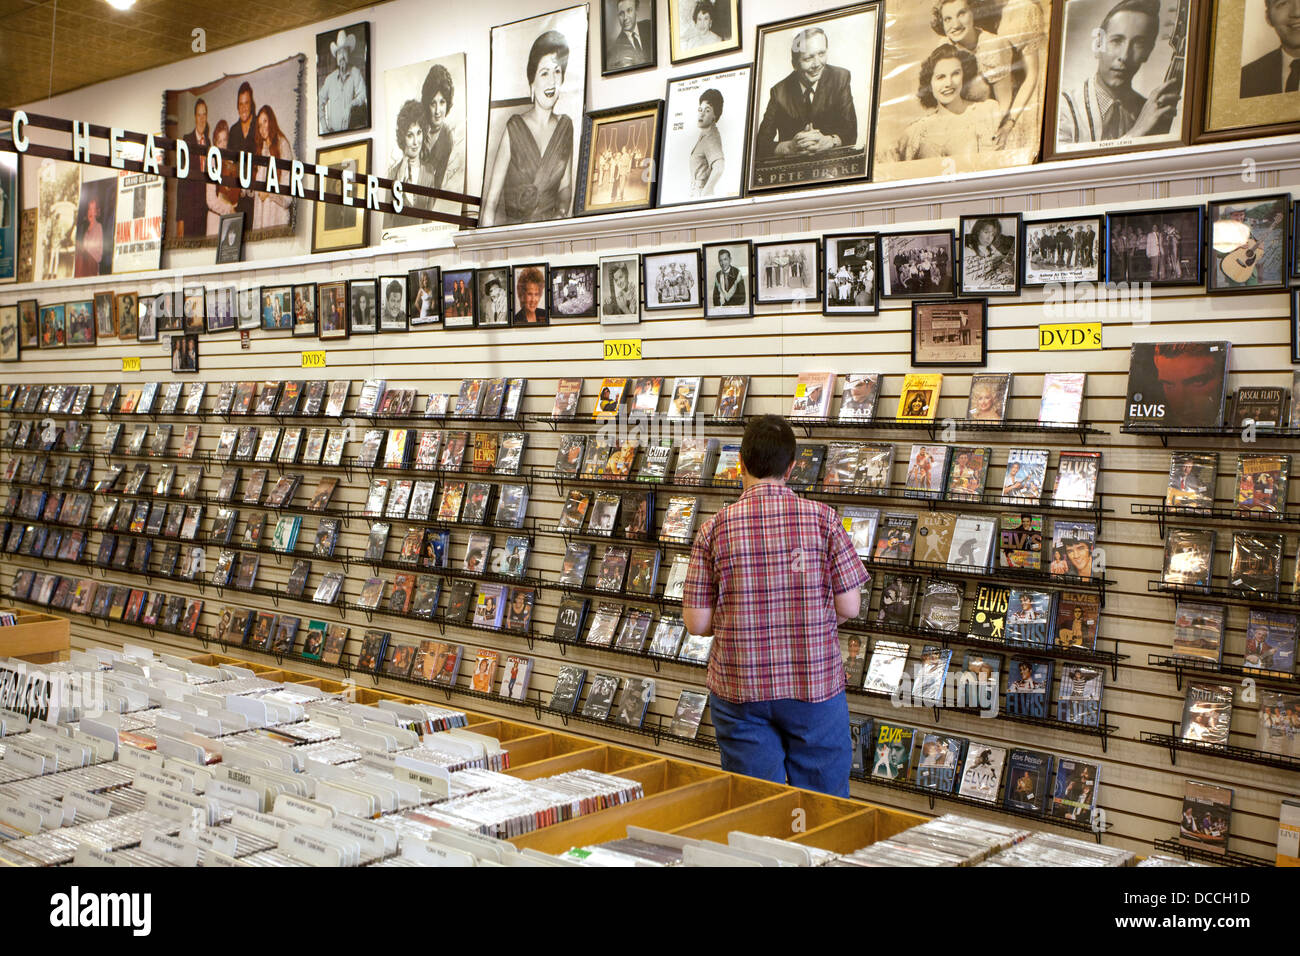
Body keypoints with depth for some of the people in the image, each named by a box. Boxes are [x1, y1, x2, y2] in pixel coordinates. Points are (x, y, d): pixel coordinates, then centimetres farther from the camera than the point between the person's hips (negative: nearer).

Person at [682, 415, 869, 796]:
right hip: (816, 684, 0)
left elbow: (697, 623, -5)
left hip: (739, 689, 1)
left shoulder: (716, 528, -6)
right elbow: (850, 607, -6)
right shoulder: (823, 519, -7)